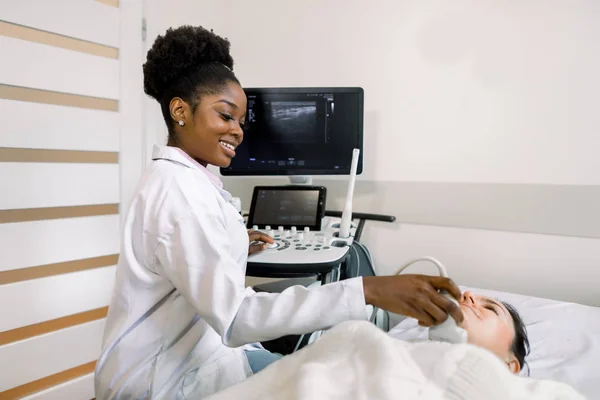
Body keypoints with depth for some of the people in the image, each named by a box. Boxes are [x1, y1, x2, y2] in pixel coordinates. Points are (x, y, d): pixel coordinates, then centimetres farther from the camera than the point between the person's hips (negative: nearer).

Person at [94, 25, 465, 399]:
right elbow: (235, 317, -34)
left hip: (187, 350, 9)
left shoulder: (183, 178, 8)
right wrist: (367, 290, -39)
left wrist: (233, 248, 13)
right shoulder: (178, 187, -25)